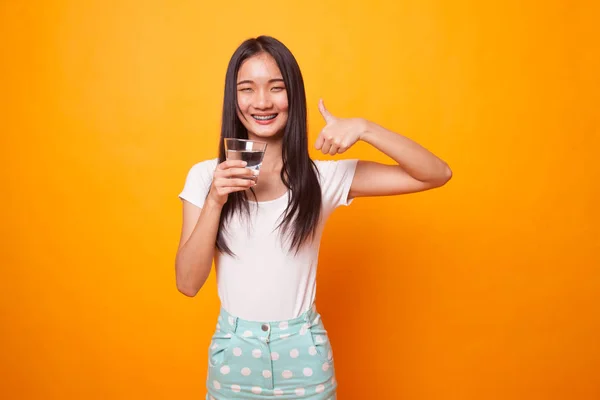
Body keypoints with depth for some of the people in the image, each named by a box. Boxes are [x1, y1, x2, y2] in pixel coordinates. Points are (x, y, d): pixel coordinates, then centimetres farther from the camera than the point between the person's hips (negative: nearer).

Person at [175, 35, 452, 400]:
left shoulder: (324, 176, -9)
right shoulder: (205, 176, -6)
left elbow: (436, 175, -12)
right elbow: (188, 283, -9)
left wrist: (364, 128, -24)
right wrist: (215, 202, -21)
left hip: (303, 353, -1)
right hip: (232, 351, 1)